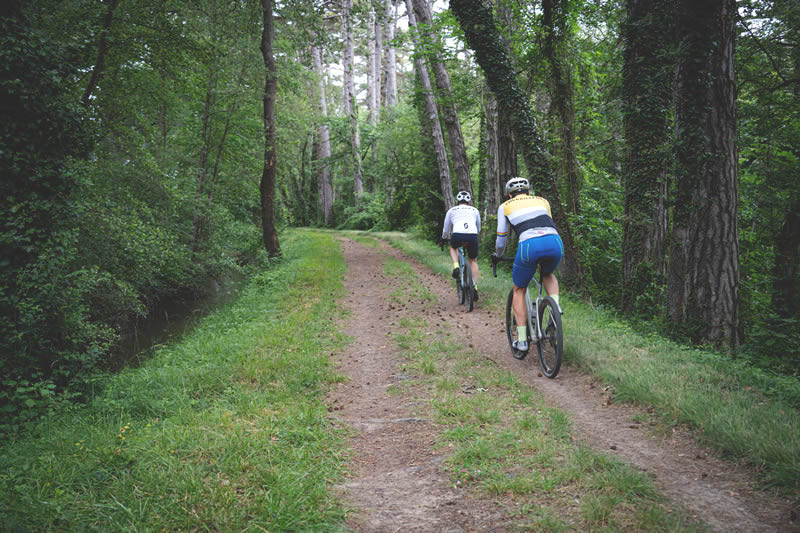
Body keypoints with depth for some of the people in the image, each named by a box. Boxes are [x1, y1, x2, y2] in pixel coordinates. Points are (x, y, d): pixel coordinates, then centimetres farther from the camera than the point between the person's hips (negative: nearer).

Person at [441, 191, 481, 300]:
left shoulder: (452, 210, 25)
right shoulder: (475, 210, 28)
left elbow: (446, 230, 31)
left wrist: (443, 238, 52)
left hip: (457, 235, -1)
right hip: (472, 236, 1)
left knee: (453, 247, 35)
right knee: (473, 261, 22)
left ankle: (456, 266, 10)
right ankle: (475, 288, 13)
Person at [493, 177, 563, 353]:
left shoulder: (505, 206, 23)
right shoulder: (542, 200, 29)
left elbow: (501, 238, 25)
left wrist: (497, 255, 44)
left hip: (529, 246, -2)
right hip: (555, 242, 3)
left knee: (519, 291, 20)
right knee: (548, 275, 36)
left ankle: (522, 340, 14)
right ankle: (555, 307, 9)